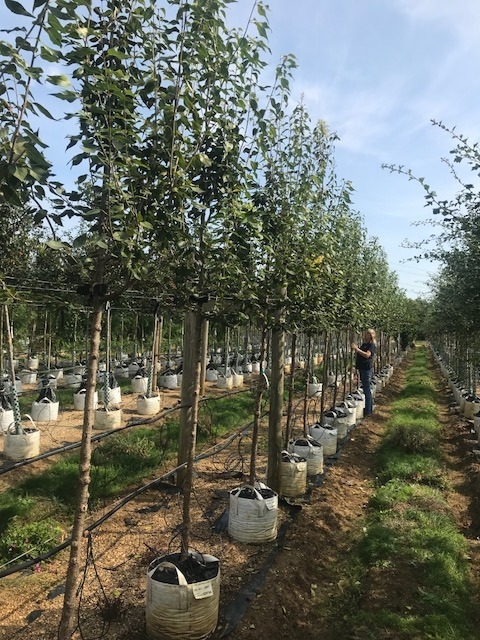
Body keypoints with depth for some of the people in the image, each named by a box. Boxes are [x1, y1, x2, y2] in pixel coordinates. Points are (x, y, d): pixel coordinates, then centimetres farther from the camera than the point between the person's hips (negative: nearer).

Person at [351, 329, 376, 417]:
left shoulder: (371, 345, -11)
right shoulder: (363, 344, 16)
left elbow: (367, 355, -29)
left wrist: (357, 349, -31)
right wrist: (355, 349, 11)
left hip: (367, 368, -10)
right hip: (361, 368, 10)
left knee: (367, 390, -6)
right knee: (366, 389, 18)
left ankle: (368, 411, -1)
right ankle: (369, 407, 29)